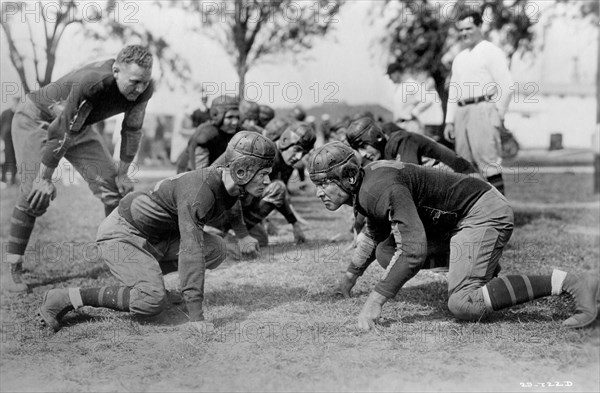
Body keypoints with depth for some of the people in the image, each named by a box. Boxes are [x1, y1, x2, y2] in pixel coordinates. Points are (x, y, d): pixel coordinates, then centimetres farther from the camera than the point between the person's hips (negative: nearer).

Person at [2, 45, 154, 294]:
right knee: (36, 194, -19)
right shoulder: (91, 82, -41)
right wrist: (45, 178, -27)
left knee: (115, 188, -3)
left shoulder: (143, 88, -21)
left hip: (77, 124, 6)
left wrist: (122, 174, -1)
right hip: (36, 119, -6)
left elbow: (132, 130, -4)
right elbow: (61, 131, -35)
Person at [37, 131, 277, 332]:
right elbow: (190, 251, -39)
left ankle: (145, 274, 8)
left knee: (215, 250, -6)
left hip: (155, 236, 9)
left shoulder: (230, 183, -5)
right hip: (121, 234, -9)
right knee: (153, 302, -25)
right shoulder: (199, 191, -33)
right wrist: (196, 316, -41)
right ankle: (67, 298, -14)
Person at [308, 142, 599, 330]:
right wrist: (352, 273, 41)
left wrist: (376, 300, -30)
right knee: (386, 252, 11)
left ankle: (568, 282, -20)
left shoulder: (384, 189, -25)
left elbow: (415, 251, -33)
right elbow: (375, 233, 29)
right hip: (467, 216, 10)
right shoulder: (364, 188, 7)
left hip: (486, 213, -10)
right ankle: (487, 268, 14)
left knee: (463, 306, -23)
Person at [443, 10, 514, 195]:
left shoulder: (491, 52, 1)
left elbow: (506, 86, -6)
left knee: (488, 161, -14)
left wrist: (499, 115, -11)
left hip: (483, 109, -7)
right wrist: (450, 121, 15)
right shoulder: (459, 58, 23)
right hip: (461, 112, 7)